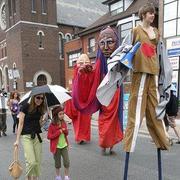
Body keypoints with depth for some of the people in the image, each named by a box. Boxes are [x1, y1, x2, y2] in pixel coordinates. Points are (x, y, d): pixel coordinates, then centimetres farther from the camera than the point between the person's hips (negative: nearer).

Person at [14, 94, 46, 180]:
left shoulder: (40, 109, 7)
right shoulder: (25, 107, -9)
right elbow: (21, 123, -8)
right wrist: (17, 139, -8)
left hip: (37, 136, 5)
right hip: (26, 136, -5)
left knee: (38, 161, 6)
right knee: (31, 161, -11)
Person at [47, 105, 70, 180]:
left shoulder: (64, 123, 0)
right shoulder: (52, 125, -15)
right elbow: (49, 136, -17)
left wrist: (65, 130, -13)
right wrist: (59, 132, -23)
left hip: (64, 146, 4)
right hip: (56, 147, -4)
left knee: (67, 162, 4)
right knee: (57, 163, 12)